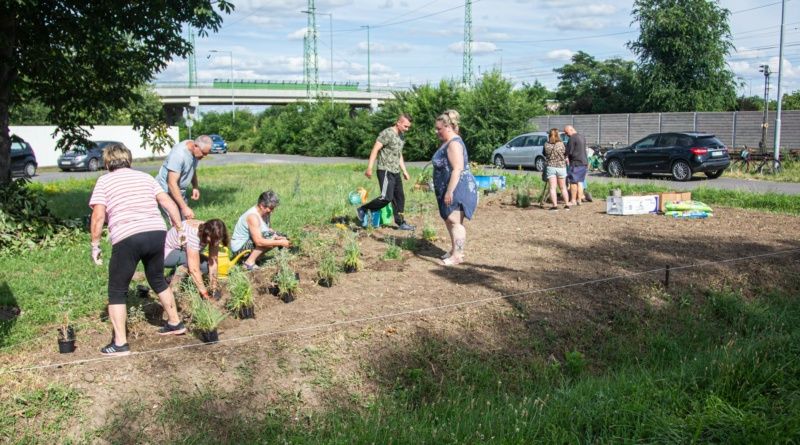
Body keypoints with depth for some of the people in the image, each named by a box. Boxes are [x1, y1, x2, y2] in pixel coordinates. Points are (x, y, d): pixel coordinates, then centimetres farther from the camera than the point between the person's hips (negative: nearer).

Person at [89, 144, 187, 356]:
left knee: (117, 291, 9)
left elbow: (98, 216, -3)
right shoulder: (145, 177, 19)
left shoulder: (104, 181, 8)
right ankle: (175, 323, 37)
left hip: (127, 239, -5)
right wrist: (180, 230, 16)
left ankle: (120, 344, 7)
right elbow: (169, 204, 11)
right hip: (157, 233, 5)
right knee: (158, 280, 27)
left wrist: (95, 245, 5)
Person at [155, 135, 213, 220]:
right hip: (166, 191, -8)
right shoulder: (179, 154, -29)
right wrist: (184, 207, -36)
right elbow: (172, 183, -32)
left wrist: (195, 187, 0)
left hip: (179, 192, 8)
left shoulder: (195, 151, -4)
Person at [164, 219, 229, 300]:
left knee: (206, 266, -12)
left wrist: (214, 288, -18)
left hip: (181, 252, 7)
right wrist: (205, 294, -33)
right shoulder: (193, 235, -38)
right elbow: (194, 269, -37)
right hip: (165, 253, -7)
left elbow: (213, 262, -15)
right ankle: (174, 286, -14)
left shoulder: (213, 236, -17)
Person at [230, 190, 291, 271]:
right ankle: (249, 263, -16)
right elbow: (259, 242, -34)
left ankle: (251, 257, 7)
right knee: (268, 237, -26)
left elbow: (268, 230, 10)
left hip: (249, 242, 10)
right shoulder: (253, 216, -28)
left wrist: (278, 237, -11)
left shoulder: (266, 212, -1)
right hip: (239, 247, -10)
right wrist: (280, 243, -30)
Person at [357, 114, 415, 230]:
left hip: (395, 172, 9)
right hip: (385, 171, -9)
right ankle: (363, 209, 0)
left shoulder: (402, 136, 15)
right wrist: (369, 168, -23)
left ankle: (400, 222, 20)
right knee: (386, 197, -16)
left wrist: (404, 171, 23)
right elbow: (375, 149, -17)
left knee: (399, 197, 10)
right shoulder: (387, 133, -13)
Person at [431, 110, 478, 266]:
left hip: (457, 188, -11)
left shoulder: (454, 144, -17)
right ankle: (454, 250, 25)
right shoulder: (447, 142, 16)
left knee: (455, 221, -9)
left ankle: (458, 255, -6)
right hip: (449, 189, 11)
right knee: (449, 220, 16)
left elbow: (457, 169, -24)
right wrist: (447, 191, 26)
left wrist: (449, 191, -27)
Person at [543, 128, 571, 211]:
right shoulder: (561, 144, -7)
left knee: (552, 188, 0)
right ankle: (567, 204, 17)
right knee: (563, 187, 14)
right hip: (561, 167, 1)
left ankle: (555, 205, -7)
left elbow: (544, 154, 5)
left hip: (550, 167, -1)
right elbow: (566, 154, 1)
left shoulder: (546, 145, -6)